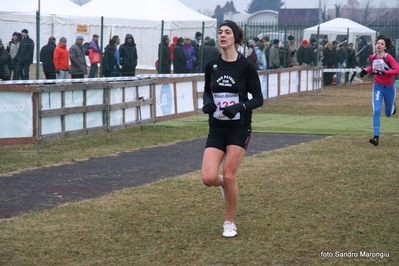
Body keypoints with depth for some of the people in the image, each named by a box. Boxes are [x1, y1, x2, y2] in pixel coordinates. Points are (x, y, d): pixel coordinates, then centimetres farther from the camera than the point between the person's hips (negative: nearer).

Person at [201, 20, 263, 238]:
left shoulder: (246, 65, -10)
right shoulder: (211, 65, 1)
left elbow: (258, 99, -6)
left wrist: (240, 107, -24)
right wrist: (207, 103, -8)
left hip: (239, 128, -3)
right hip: (216, 129, 3)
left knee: (229, 176, -5)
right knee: (208, 178, -11)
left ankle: (229, 223, 16)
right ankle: (225, 184, 27)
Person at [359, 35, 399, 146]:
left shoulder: (388, 57, -16)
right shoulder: (372, 57, -1)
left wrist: (384, 72, -33)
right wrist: (366, 71, 1)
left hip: (389, 87, -2)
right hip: (377, 87, 2)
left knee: (388, 114, 15)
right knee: (376, 111, -16)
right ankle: (376, 137, -18)